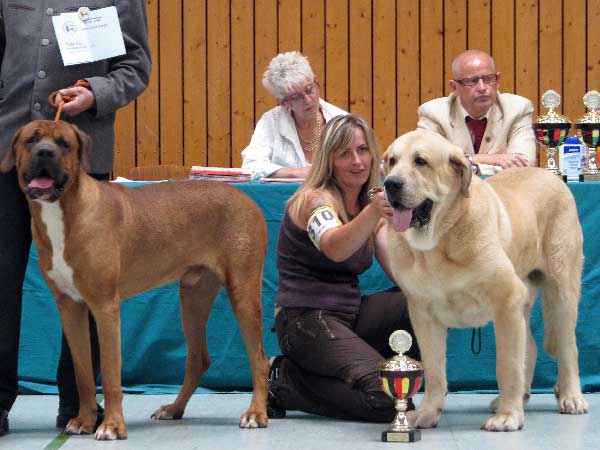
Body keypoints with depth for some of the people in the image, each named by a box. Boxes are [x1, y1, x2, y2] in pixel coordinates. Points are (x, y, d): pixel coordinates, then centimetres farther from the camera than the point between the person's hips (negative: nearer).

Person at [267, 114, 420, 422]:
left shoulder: (369, 204, 11)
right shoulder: (315, 199, -12)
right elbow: (335, 249, -35)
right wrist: (373, 212, -52)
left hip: (350, 314, 7)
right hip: (306, 319, -7)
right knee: (388, 401, -24)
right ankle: (284, 383, -5)